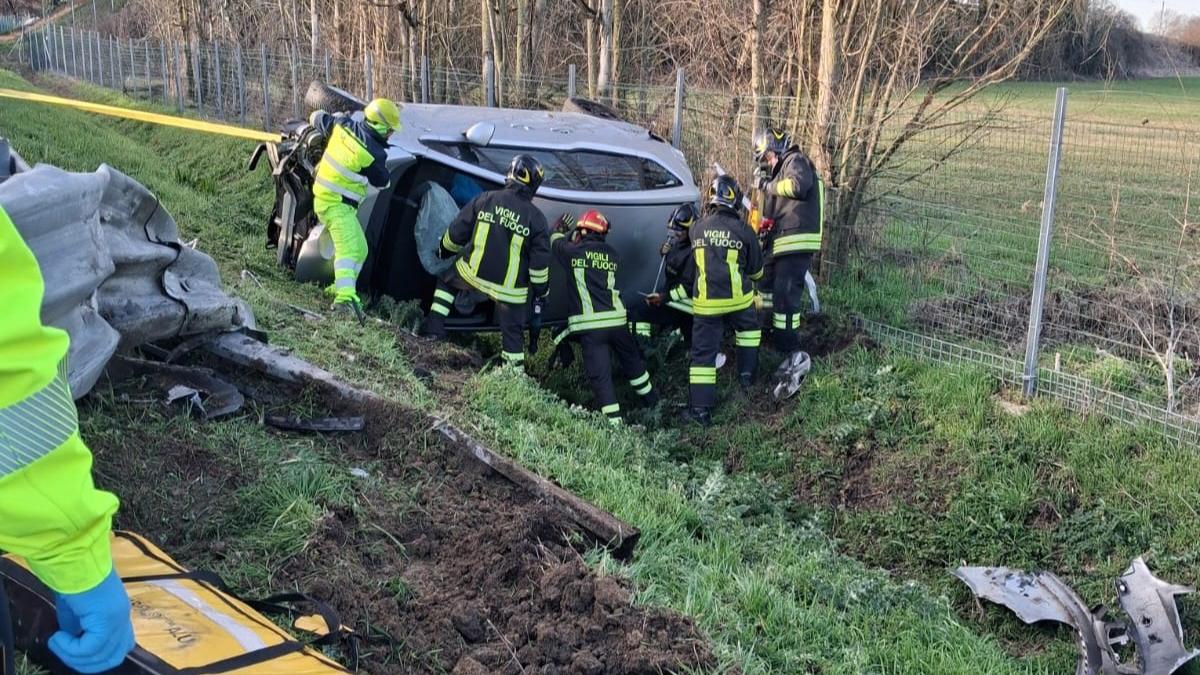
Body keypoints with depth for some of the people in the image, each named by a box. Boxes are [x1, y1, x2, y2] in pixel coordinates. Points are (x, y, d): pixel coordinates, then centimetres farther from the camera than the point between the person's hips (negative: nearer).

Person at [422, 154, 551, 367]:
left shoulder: (485, 200, -7)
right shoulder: (536, 218, -11)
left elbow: (456, 233, 1)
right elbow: (540, 263, -9)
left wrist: (445, 251, 22)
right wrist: (541, 290, 7)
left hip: (471, 272, 1)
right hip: (509, 288, -1)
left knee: (446, 282, 32)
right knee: (513, 332, 13)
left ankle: (434, 328, 27)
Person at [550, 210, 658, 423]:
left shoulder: (573, 251, -2)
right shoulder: (612, 255, 8)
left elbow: (555, 242, 16)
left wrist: (559, 229, 40)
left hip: (589, 325, -4)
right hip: (616, 319, 4)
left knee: (600, 374, -2)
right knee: (631, 361, 22)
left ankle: (614, 419, -5)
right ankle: (650, 399, 40)